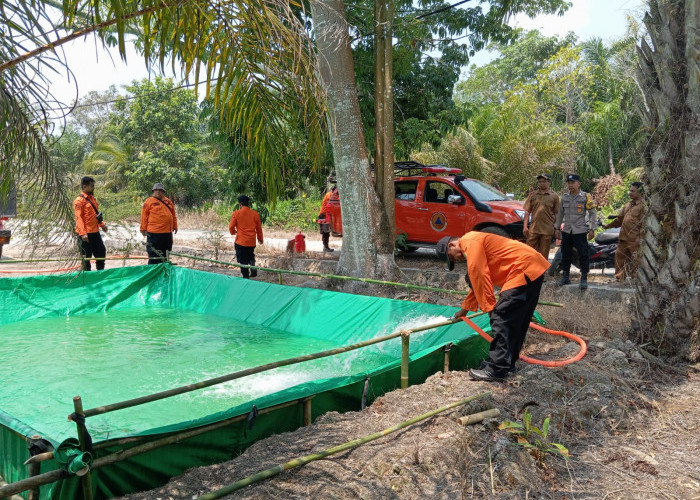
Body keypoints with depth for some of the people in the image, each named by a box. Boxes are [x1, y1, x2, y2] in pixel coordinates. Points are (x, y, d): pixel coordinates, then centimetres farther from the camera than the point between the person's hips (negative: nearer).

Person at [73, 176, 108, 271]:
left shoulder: (92, 198, 13)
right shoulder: (79, 200, -14)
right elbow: (79, 218, -19)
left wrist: (102, 224, 19)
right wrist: (83, 233, -25)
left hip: (95, 232, 9)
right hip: (85, 234, -9)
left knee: (101, 252, 15)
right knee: (86, 256, 1)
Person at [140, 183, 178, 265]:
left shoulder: (168, 201, 14)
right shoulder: (149, 201, -2)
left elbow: (173, 215, 19)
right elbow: (144, 216, -4)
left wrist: (175, 226, 16)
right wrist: (143, 228, -6)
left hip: (167, 232, 6)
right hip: (154, 233, -6)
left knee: (165, 255, 14)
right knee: (154, 254, -2)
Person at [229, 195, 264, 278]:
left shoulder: (236, 213, -8)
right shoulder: (255, 214, 0)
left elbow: (231, 226, -6)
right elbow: (259, 228, 8)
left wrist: (233, 232, 17)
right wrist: (260, 238, 22)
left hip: (241, 241, -3)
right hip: (251, 242, 3)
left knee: (243, 260, 5)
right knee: (250, 256, 26)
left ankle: (246, 276, 6)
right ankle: (253, 268, 5)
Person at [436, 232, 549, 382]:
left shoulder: (470, 242, -6)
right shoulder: (476, 243, 25)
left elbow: (480, 277, -12)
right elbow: (477, 281, 34)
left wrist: (489, 307, -8)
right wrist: (464, 310, 41)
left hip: (524, 269, -11)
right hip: (535, 268, 11)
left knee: (501, 319, -9)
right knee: (517, 321, 16)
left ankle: (496, 371, -5)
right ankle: (508, 363, 25)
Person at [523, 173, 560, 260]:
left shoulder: (554, 196, 4)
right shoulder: (532, 195, 8)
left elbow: (556, 214, 6)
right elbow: (527, 212, 8)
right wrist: (525, 226, 1)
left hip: (547, 230, -1)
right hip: (533, 229, 1)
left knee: (544, 254, 6)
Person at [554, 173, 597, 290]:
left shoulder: (585, 197, -4)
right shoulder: (564, 197, 8)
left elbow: (592, 213, -3)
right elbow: (560, 214, 15)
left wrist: (592, 229, -7)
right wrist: (557, 228, 13)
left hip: (580, 231, -5)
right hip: (566, 231, 5)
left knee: (583, 255, -4)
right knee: (565, 255, 10)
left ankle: (584, 279, 2)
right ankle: (565, 277, 21)